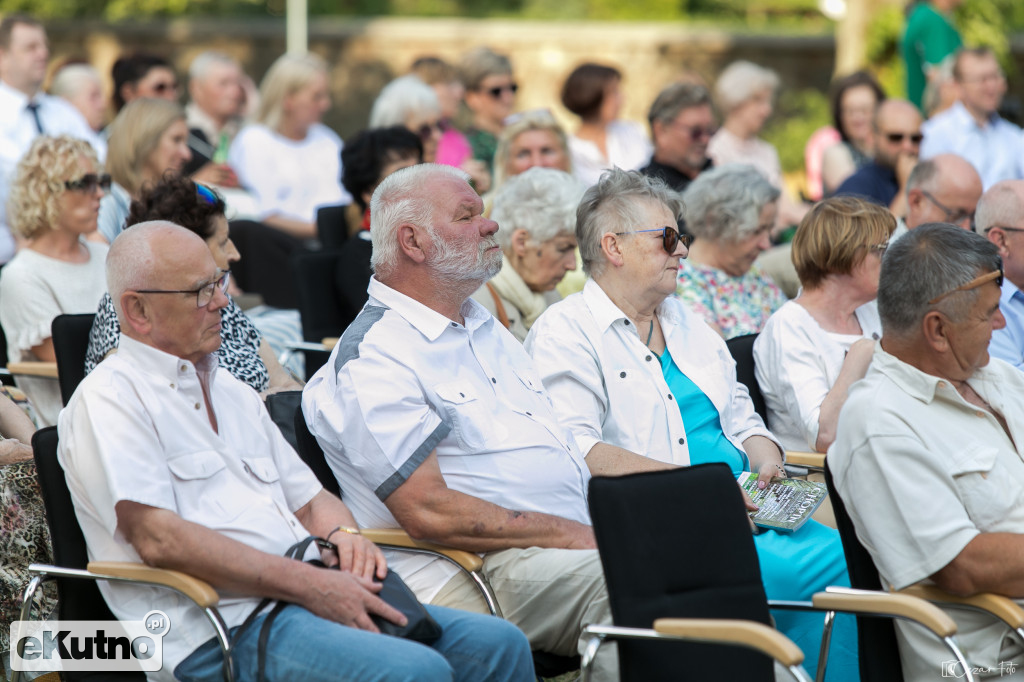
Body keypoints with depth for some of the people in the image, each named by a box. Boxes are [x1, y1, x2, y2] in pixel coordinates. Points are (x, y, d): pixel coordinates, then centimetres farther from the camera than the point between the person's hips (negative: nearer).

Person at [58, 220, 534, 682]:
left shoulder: (233, 393, 25)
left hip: (308, 599, 8)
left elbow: (310, 501, 29)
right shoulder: (108, 399, -3)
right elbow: (157, 537, -16)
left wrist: (343, 535, 3)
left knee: (497, 643, -10)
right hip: (223, 629, -8)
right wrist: (308, 584, -19)